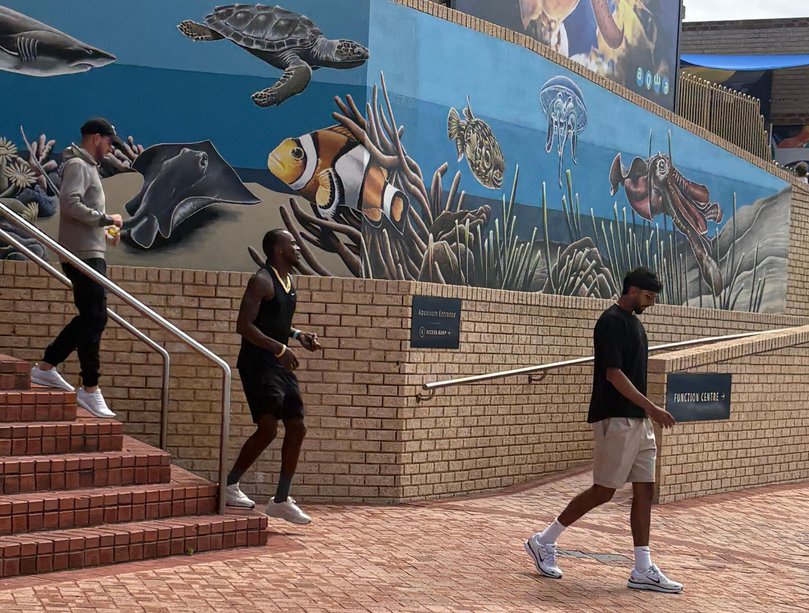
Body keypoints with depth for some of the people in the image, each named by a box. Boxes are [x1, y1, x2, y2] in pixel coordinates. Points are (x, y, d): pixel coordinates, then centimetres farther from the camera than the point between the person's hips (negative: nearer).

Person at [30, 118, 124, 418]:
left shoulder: (87, 166, 22)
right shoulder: (77, 165, -8)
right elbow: (70, 204, -23)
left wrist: (104, 233, 12)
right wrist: (106, 219, -15)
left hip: (91, 253, 10)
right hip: (84, 255, -10)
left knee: (90, 317, 14)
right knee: (94, 319, -9)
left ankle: (45, 367, 22)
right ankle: (90, 389, -4)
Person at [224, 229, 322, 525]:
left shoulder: (288, 282, 15)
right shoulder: (262, 281, -12)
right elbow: (244, 326, -20)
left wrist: (298, 335, 10)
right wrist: (280, 348, -25)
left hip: (279, 365, 9)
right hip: (257, 364, -9)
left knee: (297, 429, 6)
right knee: (268, 428, -16)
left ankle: (281, 500, 14)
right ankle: (230, 484, 2)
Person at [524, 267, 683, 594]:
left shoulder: (633, 322, 15)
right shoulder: (612, 321, -13)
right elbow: (613, 374, -20)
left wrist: (647, 414, 19)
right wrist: (652, 408, -22)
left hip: (636, 420, 9)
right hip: (615, 419, -9)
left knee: (644, 490, 5)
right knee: (603, 491, -3)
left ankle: (643, 570, 9)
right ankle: (543, 542, 11)